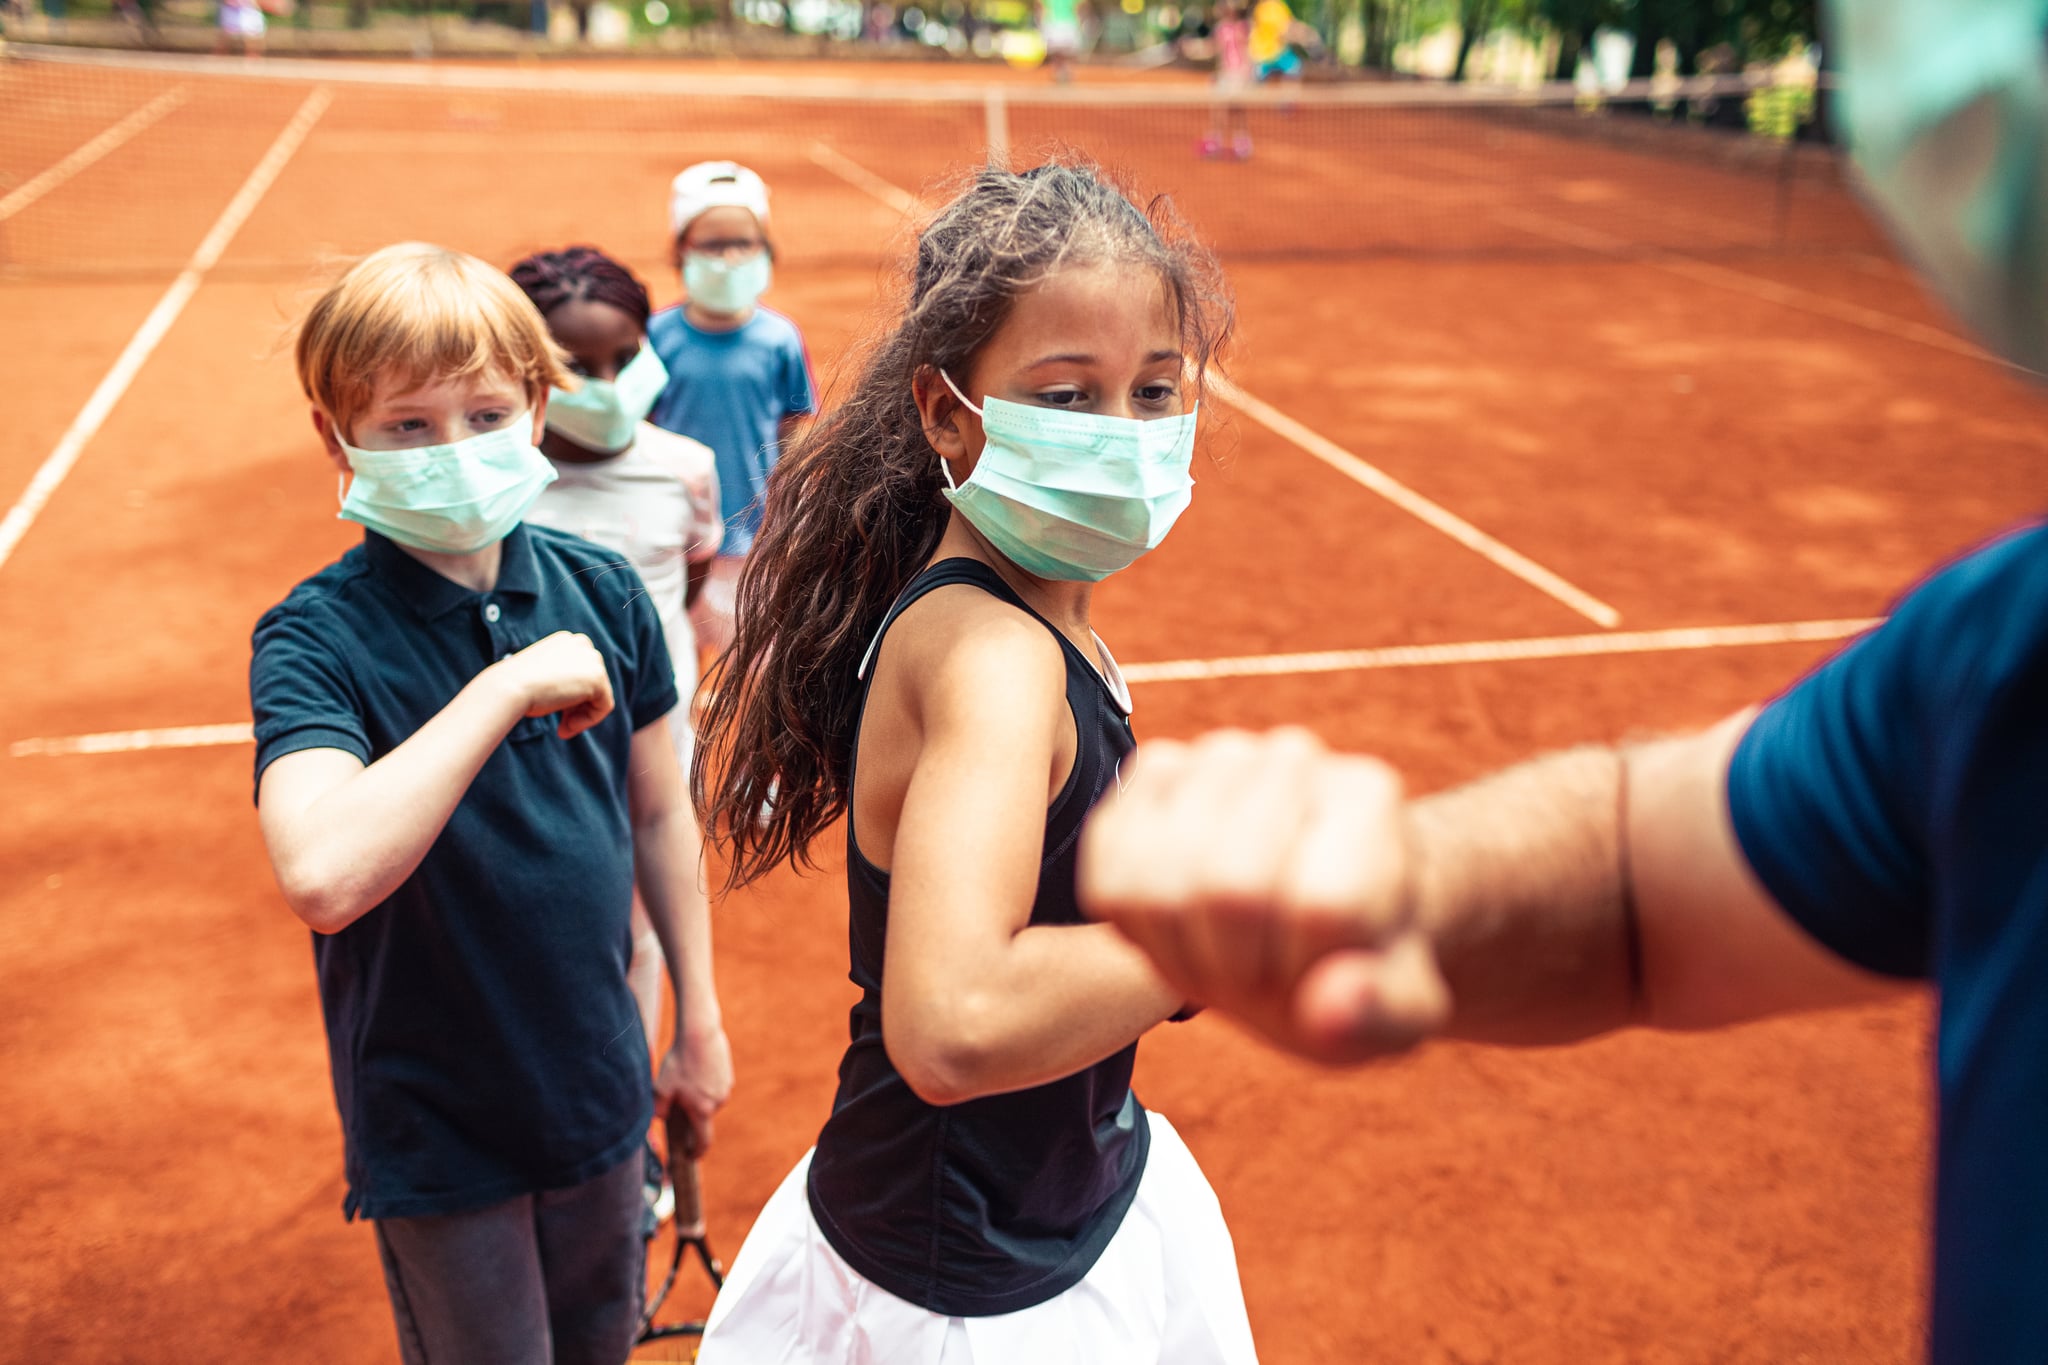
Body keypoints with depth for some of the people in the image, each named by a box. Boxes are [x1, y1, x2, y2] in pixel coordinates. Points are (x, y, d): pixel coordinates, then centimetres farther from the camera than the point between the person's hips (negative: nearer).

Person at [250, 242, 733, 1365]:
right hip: (436, 1126, -4)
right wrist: (508, 687, -36)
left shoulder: (599, 592, -7)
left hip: (598, 1090, 4)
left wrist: (699, 1019, 10)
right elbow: (322, 879, -37)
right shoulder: (317, 638, -20)